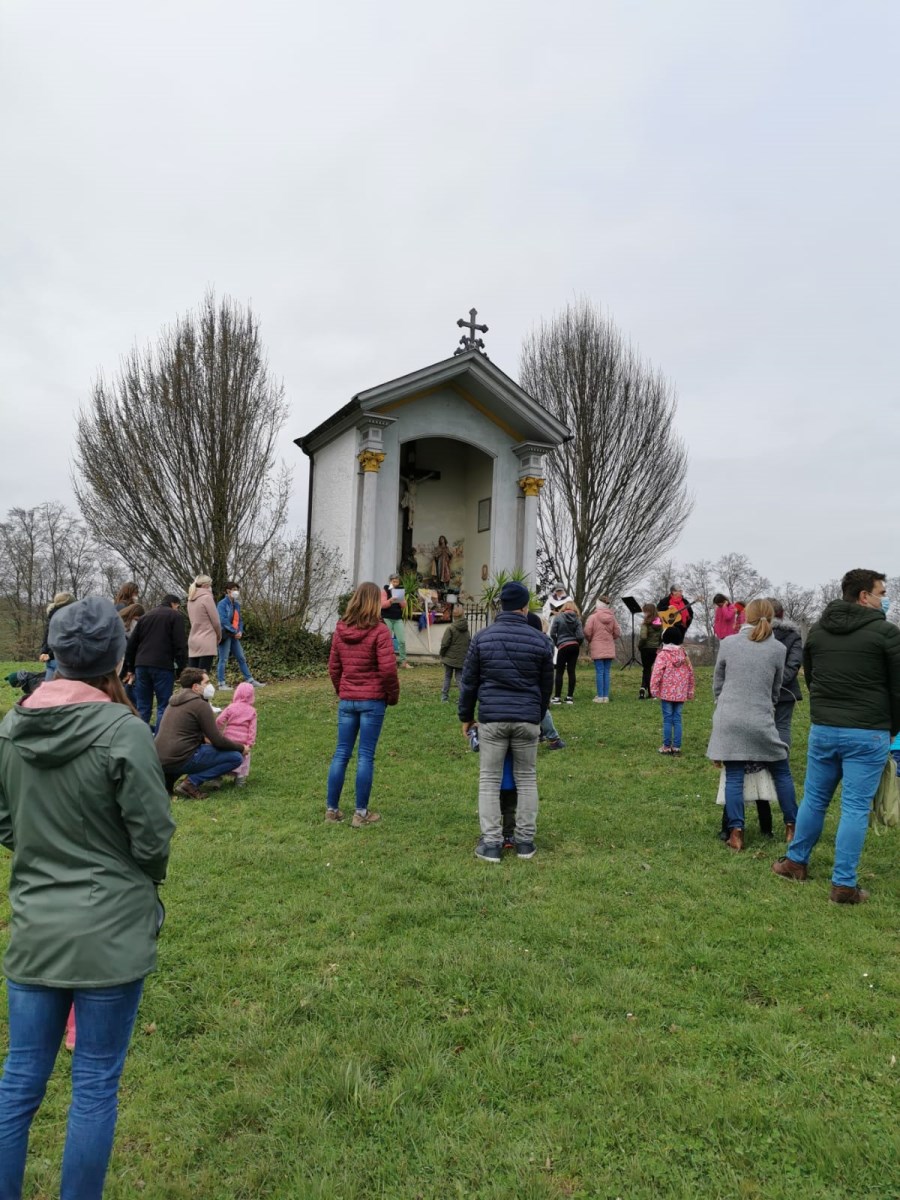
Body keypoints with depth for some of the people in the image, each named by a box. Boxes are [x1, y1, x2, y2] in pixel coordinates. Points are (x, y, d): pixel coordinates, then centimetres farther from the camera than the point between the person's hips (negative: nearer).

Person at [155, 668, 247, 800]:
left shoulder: (175, 702, 17)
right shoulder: (200, 704, -9)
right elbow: (218, 741, -10)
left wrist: (205, 739, 25)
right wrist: (241, 748, 5)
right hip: (180, 759, -9)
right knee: (236, 757, -4)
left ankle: (169, 776, 15)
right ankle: (192, 782, -12)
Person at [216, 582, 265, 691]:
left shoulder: (236, 604, 12)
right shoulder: (222, 604, -11)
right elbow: (223, 620, -19)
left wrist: (240, 631, -1)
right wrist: (235, 631, -16)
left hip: (235, 636, 8)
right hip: (225, 635, -8)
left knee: (241, 658, 11)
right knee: (223, 660, -3)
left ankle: (250, 681, 15)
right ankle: (221, 684, 3)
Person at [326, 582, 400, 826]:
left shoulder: (341, 629, 6)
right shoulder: (379, 630, -11)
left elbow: (333, 667, 11)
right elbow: (388, 669, -14)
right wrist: (393, 695, 0)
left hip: (346, 700, 5)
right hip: (373, 700, -5)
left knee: (341, 753, 11)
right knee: (366, 756, 2)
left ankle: (332, 809, 18)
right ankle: (361, 813, 9)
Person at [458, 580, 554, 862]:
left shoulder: (482, 637, 0)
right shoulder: (540, 640, 2)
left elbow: (469, 681, 4)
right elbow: (546, 685, 11)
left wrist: (466, 716, 15)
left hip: (492, 717, -1)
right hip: (527, 719, 1)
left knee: (489, 780, 6)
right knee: (526, 779, 12)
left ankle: (490, 843, 8)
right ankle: (525, 841, 19)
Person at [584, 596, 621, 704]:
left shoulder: (593, 617, -10)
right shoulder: (612, 617, 2)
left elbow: (587, 632, -12)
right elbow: (617, 633, 4)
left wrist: (589, 641, 8)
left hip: (597, 649, -4)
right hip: (609, 649, 4)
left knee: (600, 672, -1)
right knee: (606, 672, 8)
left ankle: (600, 696, -1)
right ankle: (606, 696, 10)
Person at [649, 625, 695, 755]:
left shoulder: (662, 655, -9)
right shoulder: (684, 655, 7)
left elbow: (656, 674, -16)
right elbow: (690, 673, 12)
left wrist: (654, 690, -8)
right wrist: (690, 692, 20)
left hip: (667, 693, -4)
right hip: (681, 694, 4)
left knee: (667, 719, 2)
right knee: (677, 719, 8)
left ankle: (667, 746, 8)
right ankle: (677, 747, 9)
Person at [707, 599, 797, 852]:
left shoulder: (728, 643, 2)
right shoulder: (778, 649, 1)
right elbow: (775, 689, 12)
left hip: (729, 721, 0)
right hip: (760, 721, 0)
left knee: (733, 778, 4)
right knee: (782, 773, 17)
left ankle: (736, 833, 1)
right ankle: (791, 828, 23)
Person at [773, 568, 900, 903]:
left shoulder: (817, 630, 7)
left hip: (822, 729, 5)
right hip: (868, 735, -4)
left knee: (814, 799, 17)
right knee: (855, 808, 2)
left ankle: (796, 862, 28)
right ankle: (844, 885, 7)